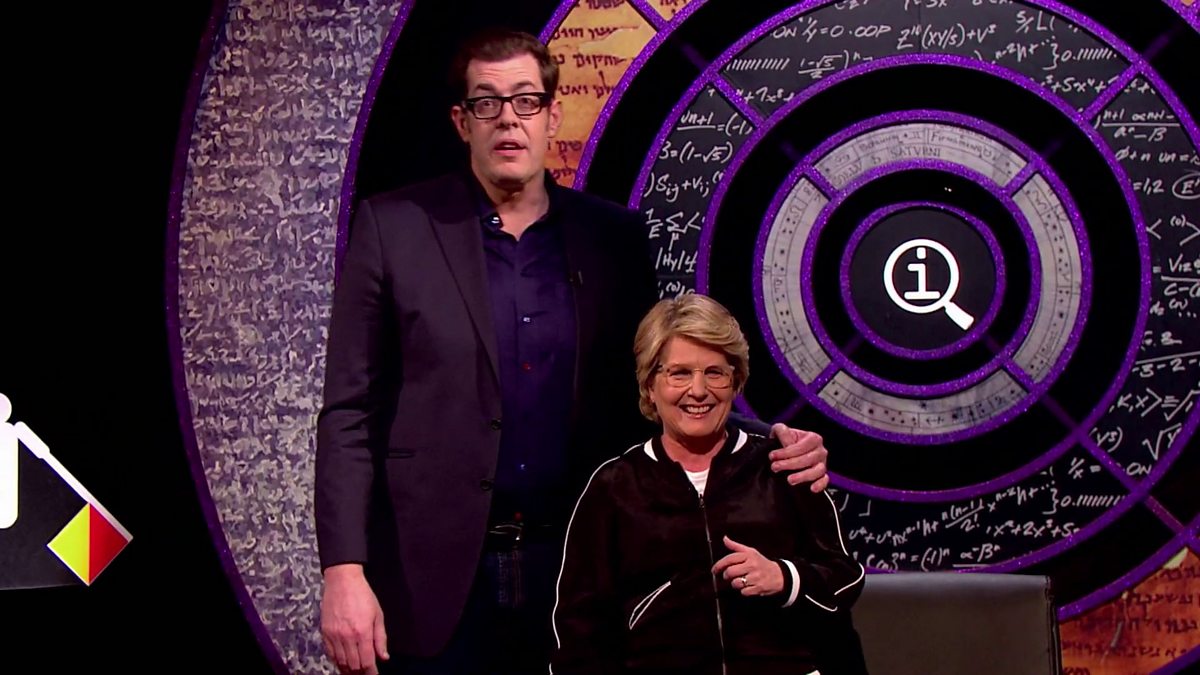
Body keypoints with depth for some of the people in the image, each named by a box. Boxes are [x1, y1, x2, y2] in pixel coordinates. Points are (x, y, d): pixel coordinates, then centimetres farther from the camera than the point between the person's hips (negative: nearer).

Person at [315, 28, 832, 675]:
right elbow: (349, 413, -2)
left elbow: (644, 398, 12)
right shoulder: (391, 228, -1)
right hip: (436, 586, -2)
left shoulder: (615, 236, 7)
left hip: (574, 570, 2)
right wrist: (343, 572, -11)